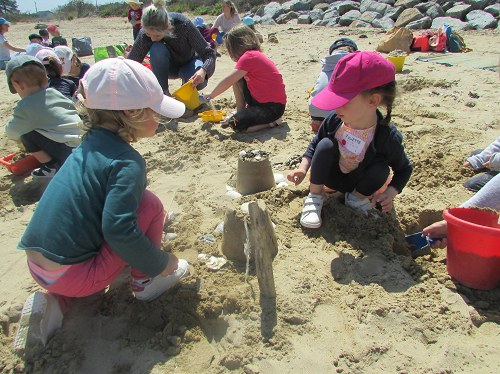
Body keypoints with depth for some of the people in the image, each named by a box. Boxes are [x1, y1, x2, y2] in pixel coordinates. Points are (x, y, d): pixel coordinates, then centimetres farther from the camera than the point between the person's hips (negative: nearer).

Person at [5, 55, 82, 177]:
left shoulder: (25, 106, -8)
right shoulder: (54, 93, 7)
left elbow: (11, 133, 2)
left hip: (70, 152, -7)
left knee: (26, 134, 1)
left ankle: (51, 167, 6)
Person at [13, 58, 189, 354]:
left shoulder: (90, 144, 7)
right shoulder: (127, 162, -18)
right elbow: (118, 231, -28)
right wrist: (160, 263, -12)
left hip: (39, 267, 8)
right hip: (73, 276, -8)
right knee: (150, 204, -7)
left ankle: (55, 302, 16)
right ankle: (146, 282, 11)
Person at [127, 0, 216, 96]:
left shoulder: (183, 25, -32)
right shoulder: (145, 33, -28)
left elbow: (209, 53, -28)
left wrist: (203, 70, -49)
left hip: (188, 63, -1)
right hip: (168, 66, 1)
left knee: (199, 81, -36)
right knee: (157, 49, -34)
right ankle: (164, 92, -18)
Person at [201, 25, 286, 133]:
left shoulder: (249, 57, -17)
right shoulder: (255, 54, 14)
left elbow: (227, 82, -17)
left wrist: (211, 95, -2)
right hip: (261, 101, 10)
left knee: (235, 123, -22)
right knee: (236, 78, 8)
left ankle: (272, 122, -8)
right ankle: (241, 112, 12)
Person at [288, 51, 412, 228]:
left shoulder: (389, 137, -29)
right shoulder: (334, 121, -23)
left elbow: (404, 168, -11)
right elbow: (315, 143, -2)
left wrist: (391, 192, -27)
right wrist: (303, 167, -17)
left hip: (358, 182, -1)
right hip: (330, 176, 1)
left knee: (381, 169, -30)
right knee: (325, 145, -27)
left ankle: (357, 197, 0)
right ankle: (315, 197, -12)